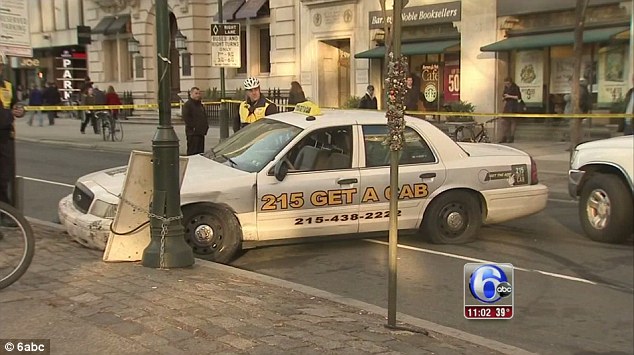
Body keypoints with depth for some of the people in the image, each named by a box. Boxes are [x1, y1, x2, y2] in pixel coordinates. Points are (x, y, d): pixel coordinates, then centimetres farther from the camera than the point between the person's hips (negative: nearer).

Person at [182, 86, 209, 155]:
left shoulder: (200, 104, 21)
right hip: (193, 133, -8)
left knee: (201, 151, 10)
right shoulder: (187, 105, -7)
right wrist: (193, 127, -19)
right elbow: (185, 117, -16)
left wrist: (206, 125, 12)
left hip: (201, 133, 8)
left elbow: (204, 116, 27)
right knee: (192, 152, -10)